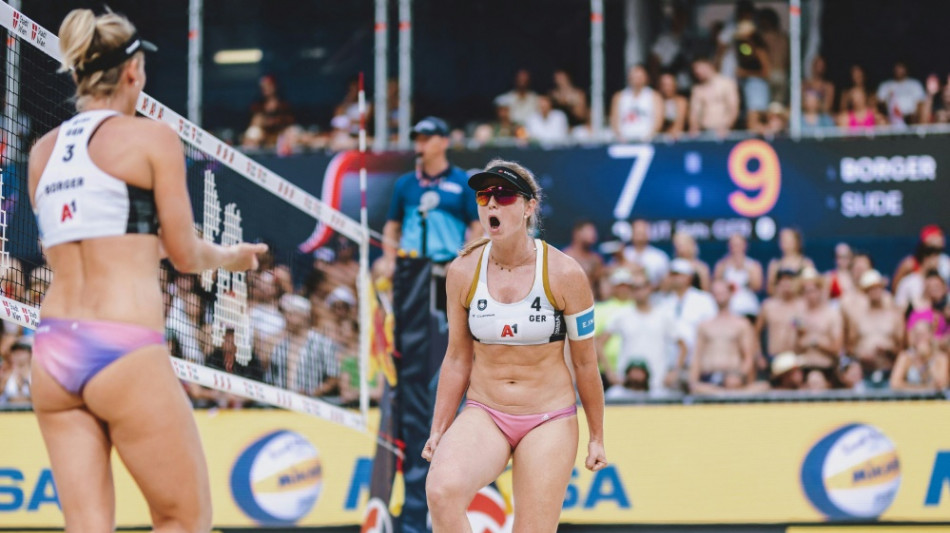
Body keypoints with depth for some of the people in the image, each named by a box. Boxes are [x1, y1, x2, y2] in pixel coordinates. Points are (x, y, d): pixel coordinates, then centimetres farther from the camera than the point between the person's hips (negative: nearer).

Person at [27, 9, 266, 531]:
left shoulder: (43, 150, 14)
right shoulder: (152, 138, -3)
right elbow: (185, 254, 0)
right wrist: (231, 256, 22)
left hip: (53, 352, 6)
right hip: (125, 353, -6)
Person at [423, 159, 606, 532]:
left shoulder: (564, 274, -10)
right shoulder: (463, 271, -3)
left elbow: (585, 363, 0)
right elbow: (457, 360, 7)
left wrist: (597, 438, 7)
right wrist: (438, 431, 7)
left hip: (549, 421, -1)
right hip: (484, 415, 1)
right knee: (441, 491, -30)